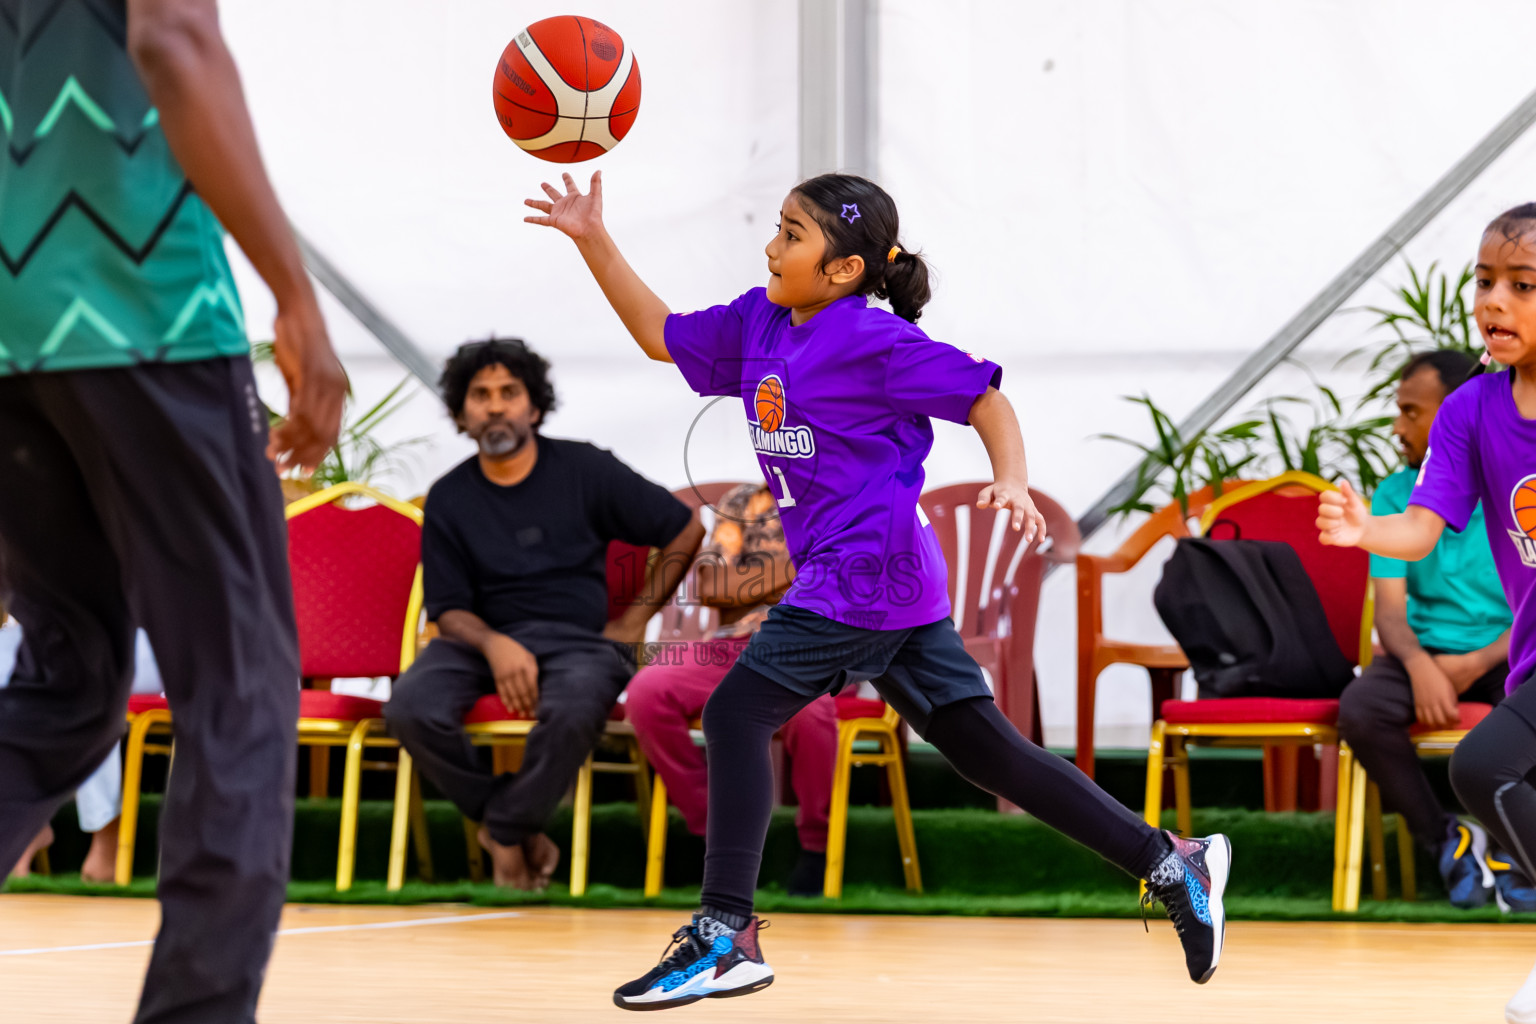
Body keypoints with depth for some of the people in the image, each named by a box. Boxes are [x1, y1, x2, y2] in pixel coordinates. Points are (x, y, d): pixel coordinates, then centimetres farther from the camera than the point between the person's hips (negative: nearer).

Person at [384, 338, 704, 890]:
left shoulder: (584, 469, 6)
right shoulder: (449, 498, 10)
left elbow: (685, 530, 10)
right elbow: (449, 610, 6)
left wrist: (634, 619, 5)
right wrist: (495, 645, -16)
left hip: (579, 638, -2)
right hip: (485, 638, 2)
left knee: (573, 710, -40)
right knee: (410, 708, -31)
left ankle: (507, 830, -11)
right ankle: (523, 833, -11)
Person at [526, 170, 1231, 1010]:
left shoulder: (872, 339, -11)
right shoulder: (758, 324, 12)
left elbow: (983, 396, -9)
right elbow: (660, 336, 21)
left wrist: (1011, 483, -25)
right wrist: (592, 241, 14)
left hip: (864, 576, -9)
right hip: (895, 587, 9)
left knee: (737, 713, -10)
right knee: (984, 748, 9)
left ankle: (725, 936, -9)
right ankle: (1171, 864, 12)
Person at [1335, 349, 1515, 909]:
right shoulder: (1394, 497, 5)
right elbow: (1391, 609, -4)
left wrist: (1476, 663, -22)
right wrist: (1420, 666, -25)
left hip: (1507, 654, -2)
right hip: (1426, 652, 2)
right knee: (1359, 706, -29)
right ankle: (1448, 840, -10)